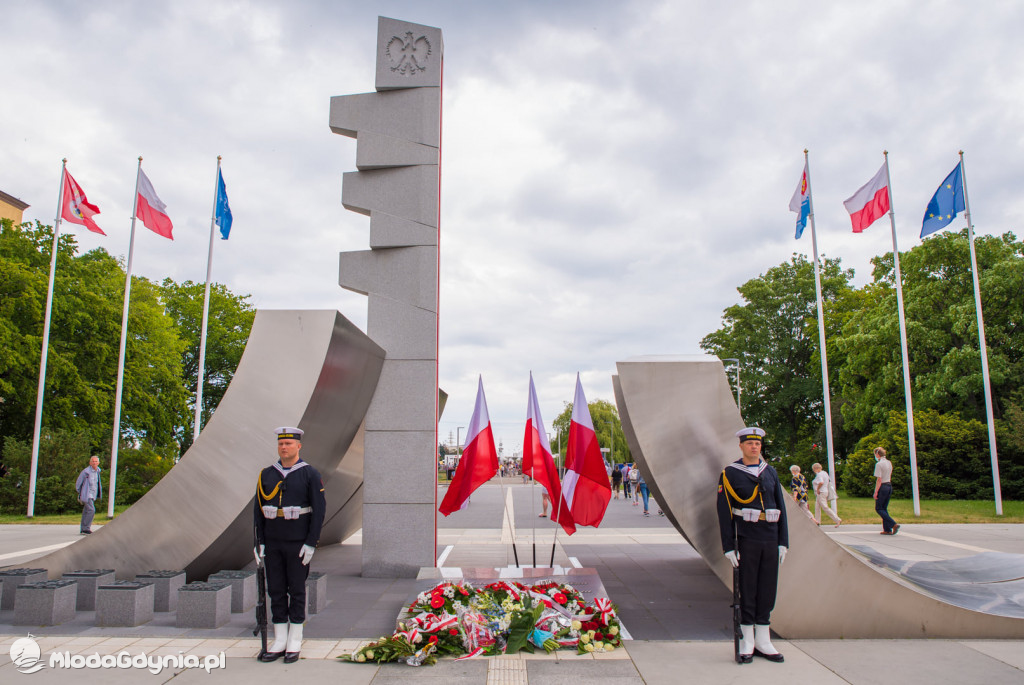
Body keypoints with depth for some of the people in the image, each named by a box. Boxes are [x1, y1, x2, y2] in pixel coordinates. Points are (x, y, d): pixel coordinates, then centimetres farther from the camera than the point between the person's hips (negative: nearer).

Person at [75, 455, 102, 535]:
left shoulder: (97, 471, 10)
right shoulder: (86, 471, -12)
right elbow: (78, 483, -3)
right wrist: (80, 493, 5)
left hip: (93, 496, 8)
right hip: (87, 495, -8)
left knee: (86, 512, 11)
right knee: (91, 510, -18)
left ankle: (82, 530, 15)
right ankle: (86, 528, -13)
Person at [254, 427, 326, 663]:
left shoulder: (311, 475, -5)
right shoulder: (266, 475, 6)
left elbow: (319, 510, -8)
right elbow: (258, 509, 8)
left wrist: (311, 543, -13)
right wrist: (260, 542, 2)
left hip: (298, 544, -4)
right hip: (272, 545, 4)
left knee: (296, 591, 4)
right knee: (276, 591, 8)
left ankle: (294, 643, 14)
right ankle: (279, 641, 18)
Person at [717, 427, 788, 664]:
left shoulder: (770, 472, 9)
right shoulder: (729, 474, -4)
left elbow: (780, 507, 11)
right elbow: (724, 512, -6)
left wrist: (783, 542, 6)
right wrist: (728, 546, -10)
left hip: (770, 540, 4)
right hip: (747, 540, -4)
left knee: (768, 589, 9)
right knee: (747, 589, 3)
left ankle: (763, 642, 20)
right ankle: (747, 642, 14)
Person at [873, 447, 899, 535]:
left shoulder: (879, 464, -15)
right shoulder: (889, 463, 10)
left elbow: (879, 480, -17)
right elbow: (890, 477, 17)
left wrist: (875, 492, -14)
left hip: (882, 487, -8)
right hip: (889, 486, 8)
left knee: (878, 508, 2)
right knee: (884, 508, 13)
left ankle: (894, 524, -12)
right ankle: (887, 530, 10)